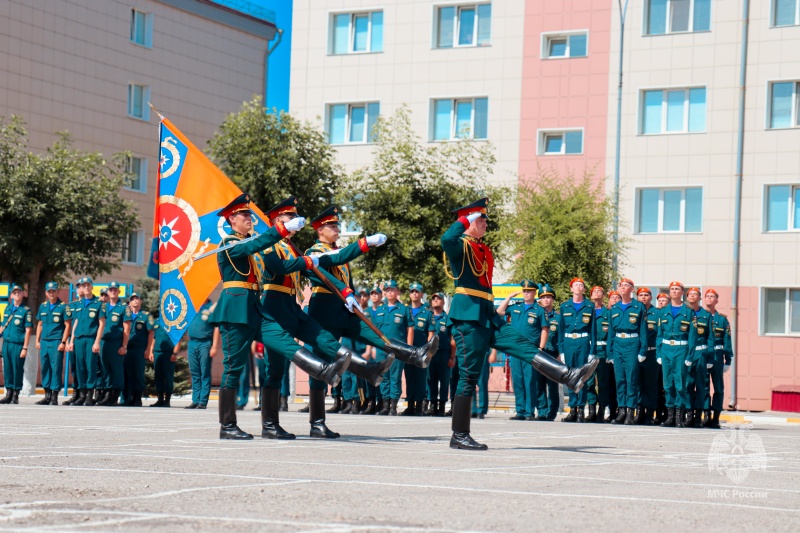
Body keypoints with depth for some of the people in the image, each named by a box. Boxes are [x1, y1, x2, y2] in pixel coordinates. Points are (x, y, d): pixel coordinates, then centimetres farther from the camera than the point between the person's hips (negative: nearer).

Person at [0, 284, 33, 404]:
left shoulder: (26, 310, -3)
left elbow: (28, 330, -6)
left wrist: (25, 348, -11)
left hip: (18, 345, -5)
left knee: (17, 370, -1)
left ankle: (16, 395, 6)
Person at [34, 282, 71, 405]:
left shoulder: (64, 306, -2)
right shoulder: (43, 307, 15)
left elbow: (68, 325, -5)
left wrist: (63, 342, -11)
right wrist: (37, 340, 12)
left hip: (56, 343, -5)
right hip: (44, 342, 5)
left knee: (56, 369, -6)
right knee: (45, 368, 7)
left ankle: (54, 397, -2)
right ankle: (47, 395, 14)